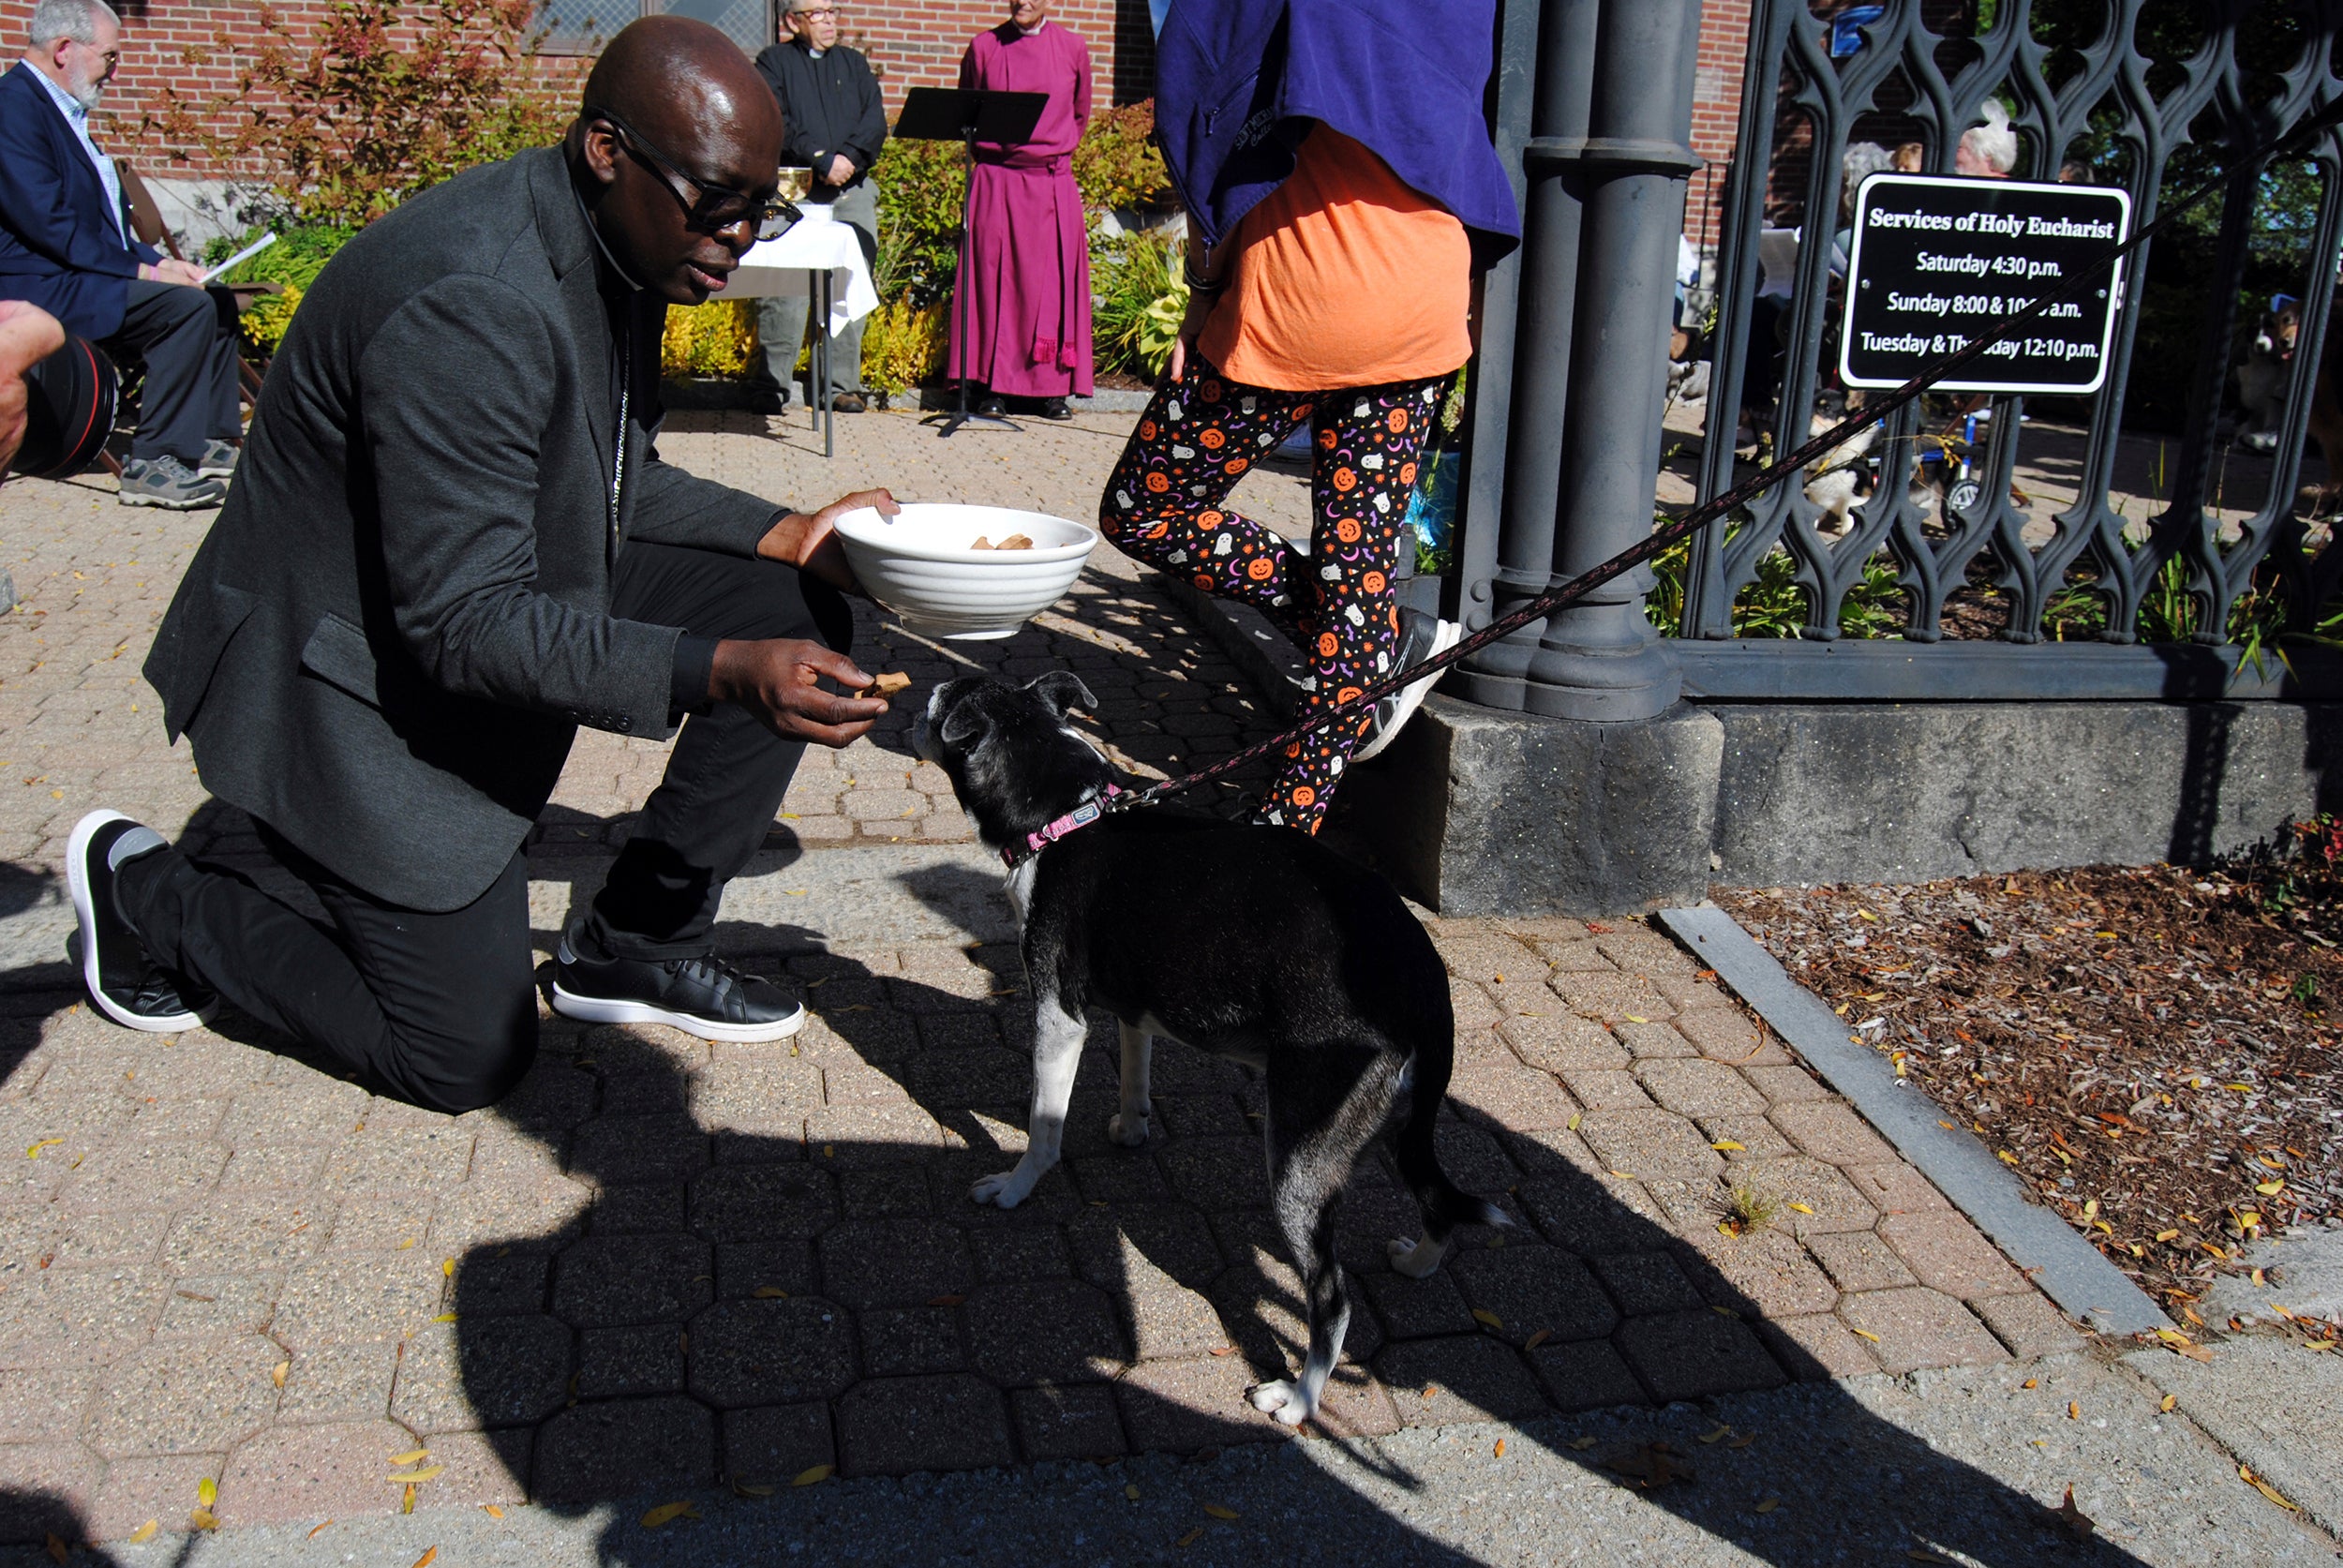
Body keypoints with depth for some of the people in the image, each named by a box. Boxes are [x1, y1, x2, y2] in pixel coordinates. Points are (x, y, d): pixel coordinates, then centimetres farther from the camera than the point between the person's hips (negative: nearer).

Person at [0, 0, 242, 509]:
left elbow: (102, 219, 19)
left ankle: (212, 439, 11)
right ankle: (153, 464, -23)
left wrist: (157, 261, 4)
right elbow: (49, 222, -22)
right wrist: (142, 270, -19)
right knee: (187, 306, -25)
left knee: (217, 299, 10)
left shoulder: (64, 109, 17)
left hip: (83, 275, 10)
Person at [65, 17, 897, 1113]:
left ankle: (638, 942, 9)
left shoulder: (617, 244, -2)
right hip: (357, 684, -9)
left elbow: (613, 484, 11)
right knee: (467, 1059, -1)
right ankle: (145, 893, 19)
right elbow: (468, 625, -33)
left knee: (797, 615, -4)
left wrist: (785, 535, -4)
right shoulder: (471, 303, -32)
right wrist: (720, 673, -43)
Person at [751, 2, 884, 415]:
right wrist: (823, 160, -15)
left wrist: (849, 156, -10)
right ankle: (773, 384, -3)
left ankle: (843, 384, 5)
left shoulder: (854, 63, 21)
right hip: (795, 191, -3)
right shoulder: (774, 62, 10)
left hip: (853, 188, 4)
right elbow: (776, 125, -5)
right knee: (784, 290, -9)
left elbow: (875, 120, 7)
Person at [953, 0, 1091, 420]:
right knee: (995, 279, -3)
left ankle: (1052, 389, 4)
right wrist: (992, 152, 13)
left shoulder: (1073, 50, 6)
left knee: (1053, 281, 0)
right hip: (996, 181, -1)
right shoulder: (983, 47, 4)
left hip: (1053, 185, 1)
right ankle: (992, 386, 0)